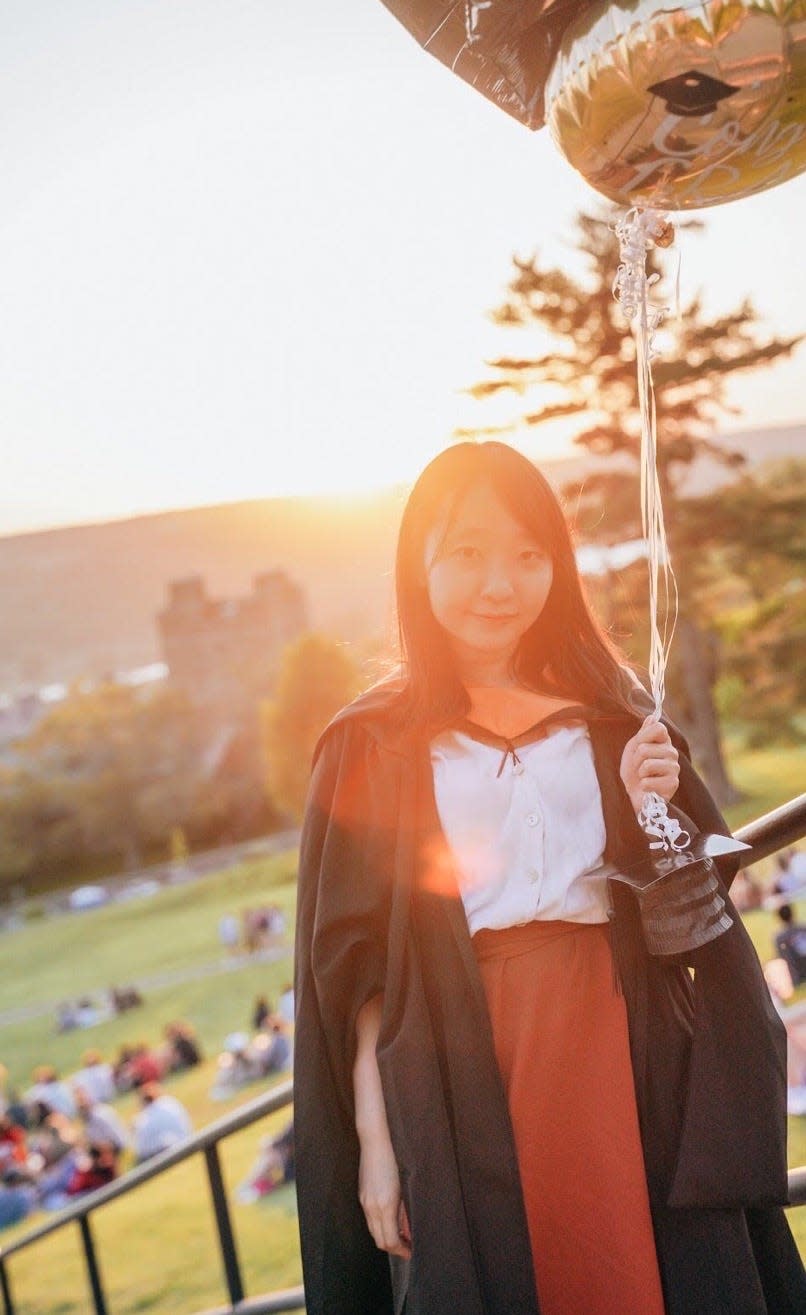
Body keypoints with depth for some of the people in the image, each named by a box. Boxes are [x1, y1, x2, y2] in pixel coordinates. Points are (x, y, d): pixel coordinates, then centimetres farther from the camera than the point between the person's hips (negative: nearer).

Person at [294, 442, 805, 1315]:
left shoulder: (605, 710, 9)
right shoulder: (376, 746, 2)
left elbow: (691, 899, 9)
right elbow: (356, 962, -1)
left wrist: (653, 809, -10)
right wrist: (375, 1135, -7)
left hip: (623, 1045, 2)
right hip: (467, 1075, -2)